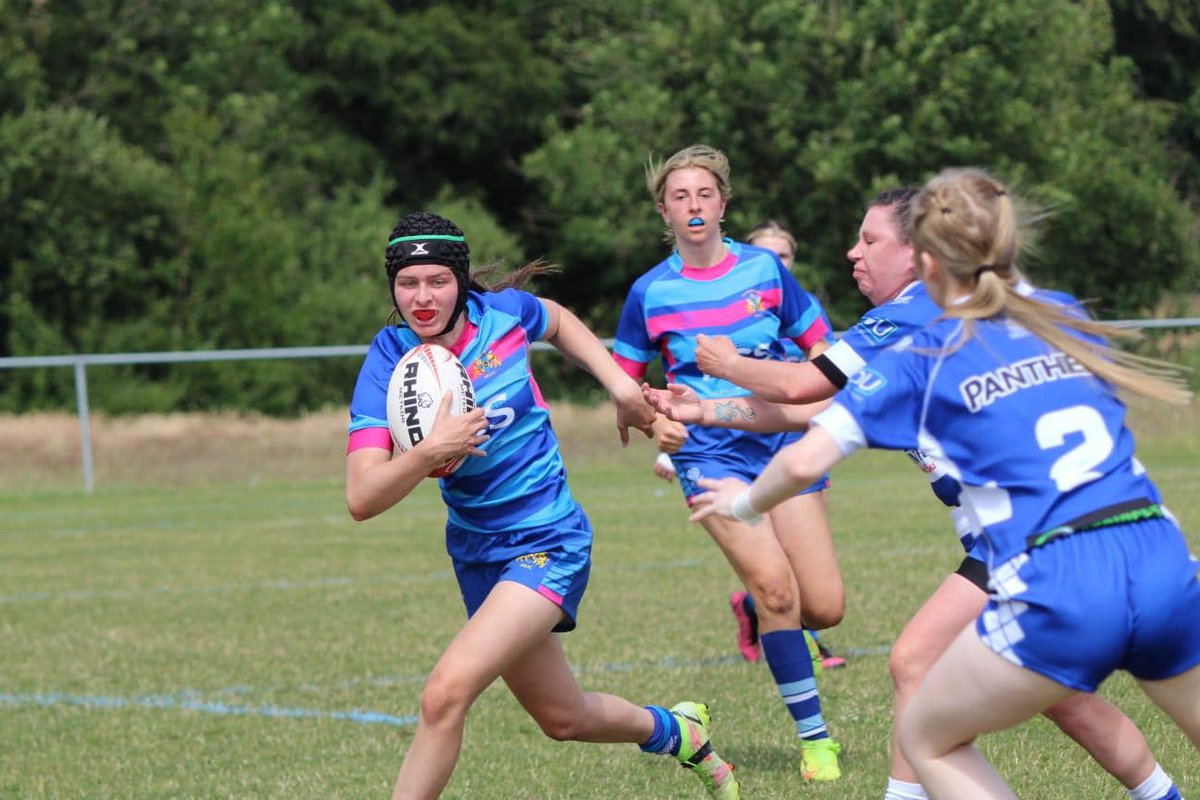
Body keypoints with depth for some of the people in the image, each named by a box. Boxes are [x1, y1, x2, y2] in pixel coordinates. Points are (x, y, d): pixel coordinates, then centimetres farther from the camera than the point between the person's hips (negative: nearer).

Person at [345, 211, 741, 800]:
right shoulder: (388, 363, -15)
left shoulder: (502, 311, -12)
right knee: (562, 717, 19)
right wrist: (430, 451, -40)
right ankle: (678, 732, 49)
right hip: (478, 553, 3)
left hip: (548, 542, -3)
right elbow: (361, 499, -25)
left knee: (446, 692, -23)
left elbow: (558, 321, 16)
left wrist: (619, 383, 7)